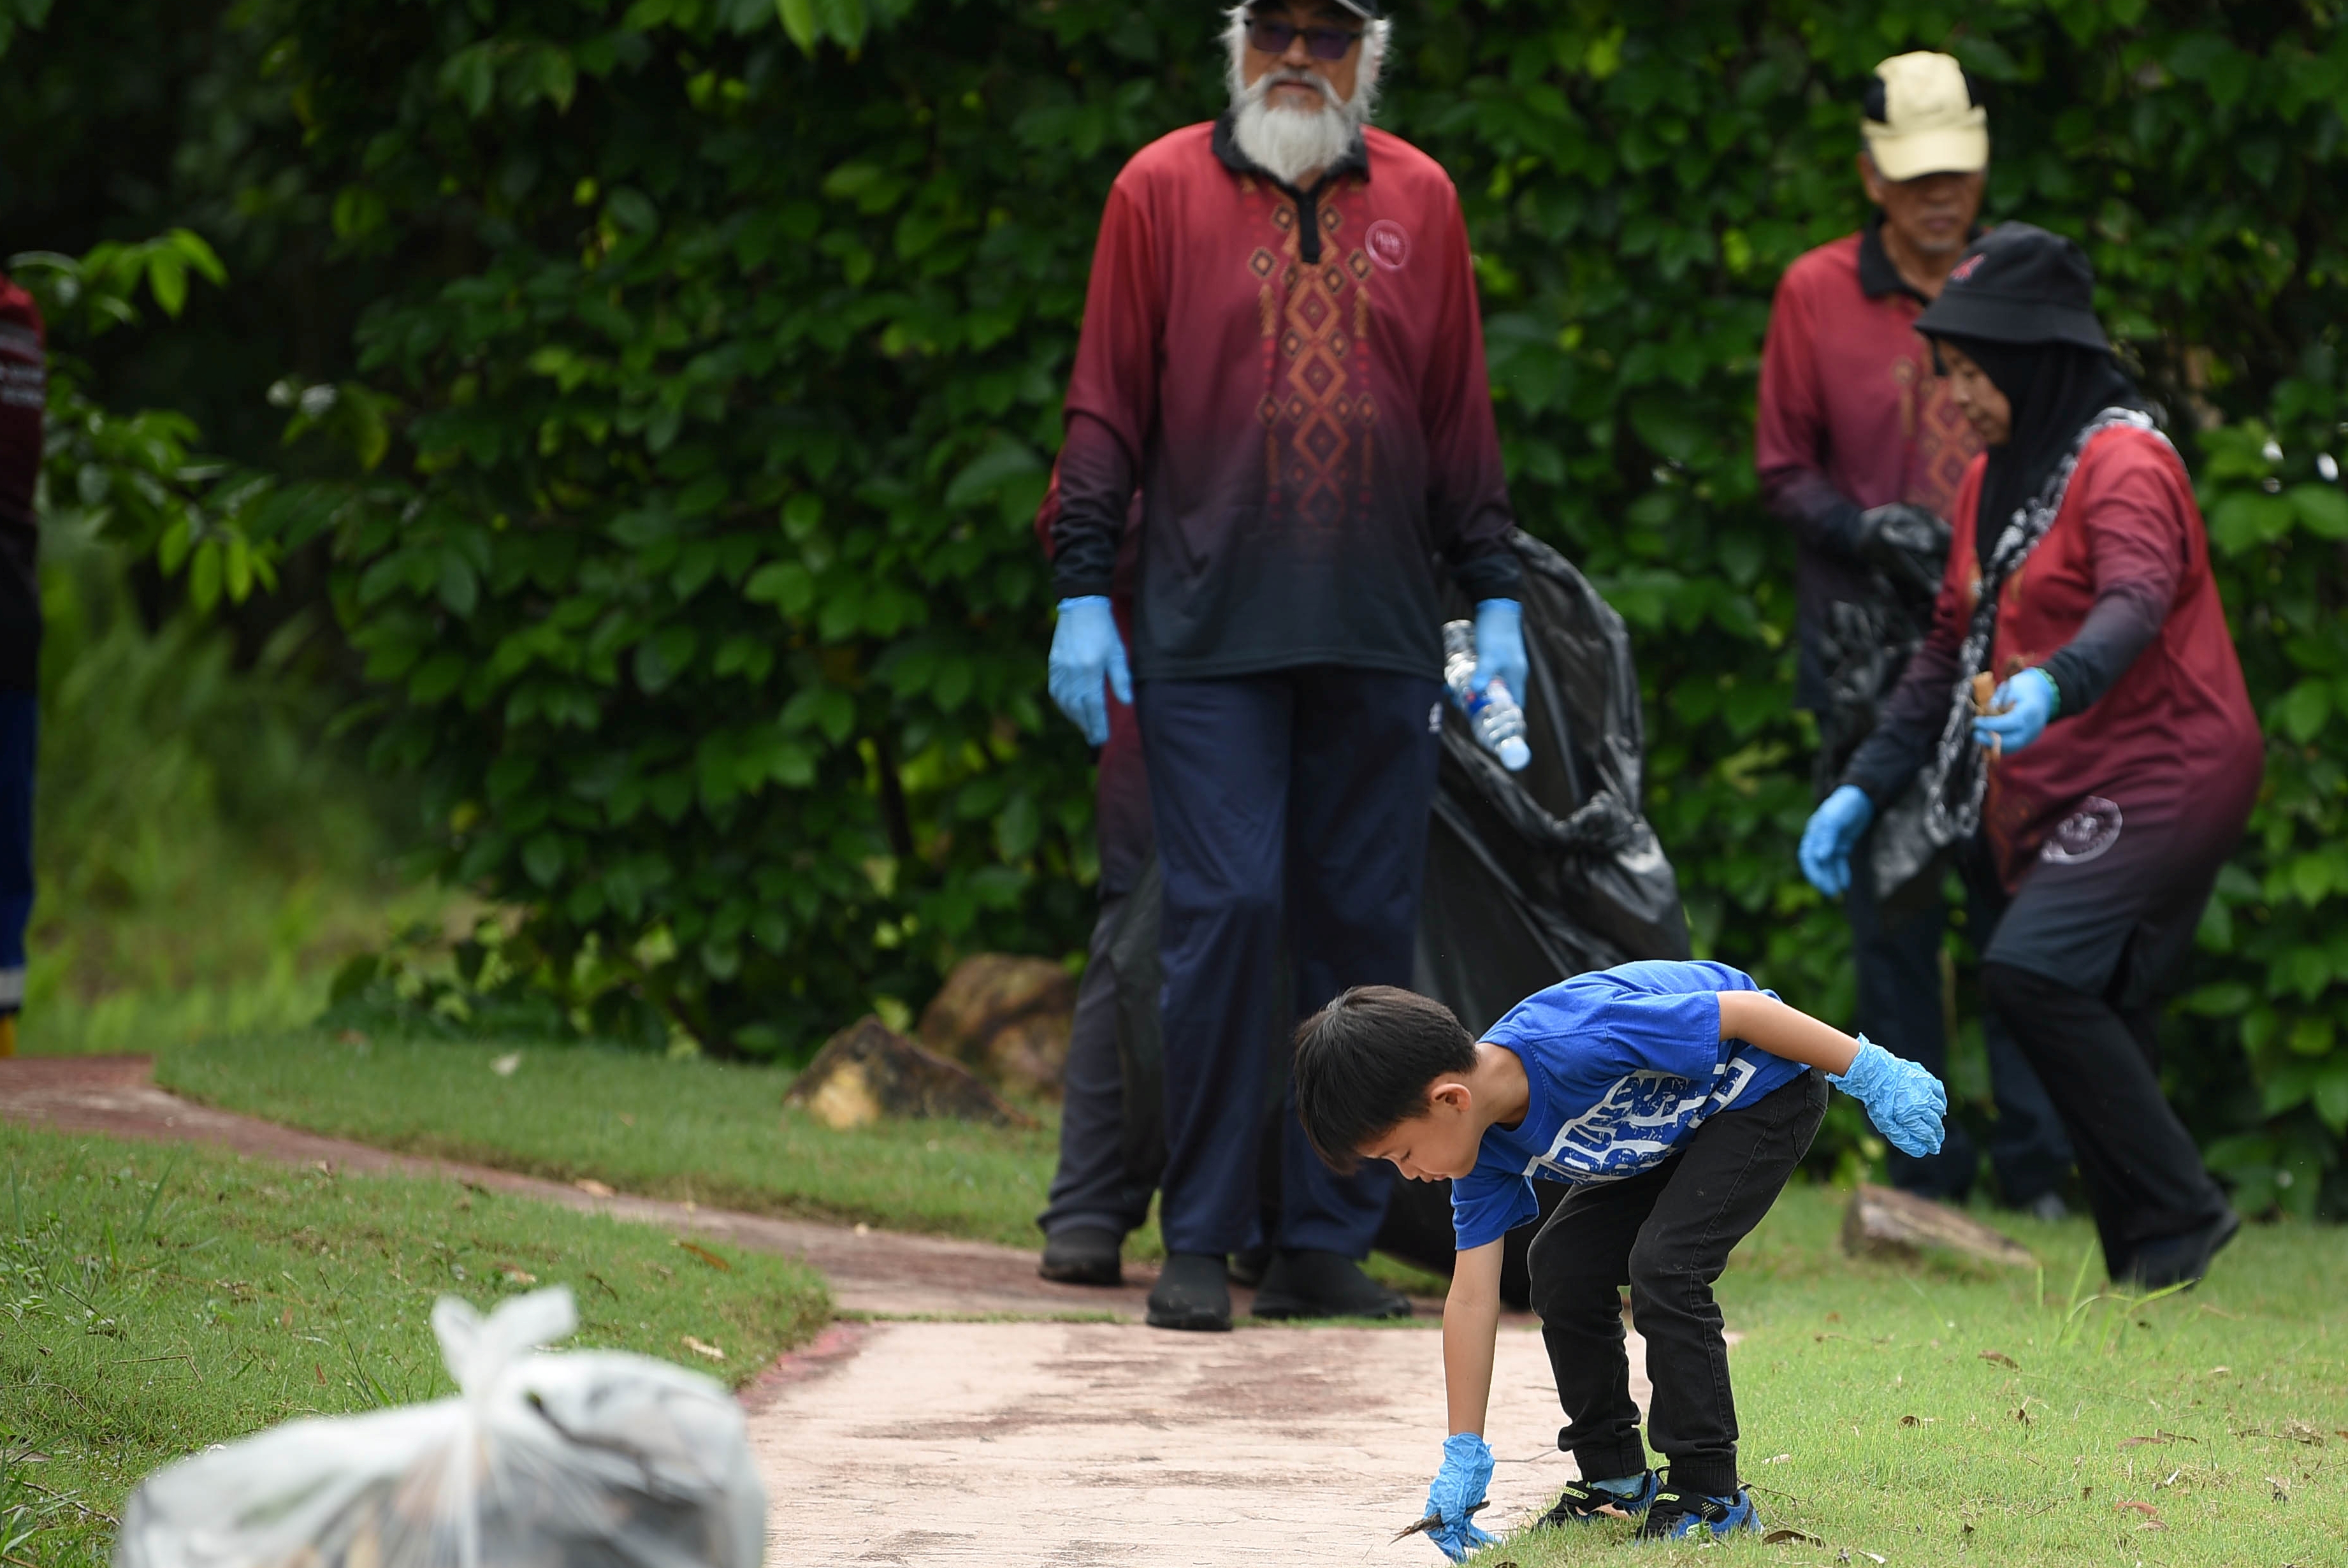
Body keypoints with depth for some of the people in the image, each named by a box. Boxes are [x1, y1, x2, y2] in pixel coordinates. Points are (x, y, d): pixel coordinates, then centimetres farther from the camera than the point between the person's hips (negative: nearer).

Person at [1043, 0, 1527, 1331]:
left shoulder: (1419, 201, 12)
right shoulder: (1164, 191, 5)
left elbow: (1462, 413, 15)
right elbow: (1108, 405, 5)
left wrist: (1495, 596, 11)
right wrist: (1084, 591, -1)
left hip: (1380, 640, 3)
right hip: (1208, 633, -3)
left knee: (1364, 927, 2)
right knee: (1226, 912, -9)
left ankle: (1328, 1238, 8)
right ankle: (1201, 1244, -2)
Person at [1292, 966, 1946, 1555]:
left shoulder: (1577, 1043, -38)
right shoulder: (1485, 1143, -12)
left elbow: (1743, 1012, -32)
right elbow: (1472, 1297, -7)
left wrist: (1872, 1073, -25)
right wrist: (1463, 1461, -6)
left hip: (1766, 1086, -8)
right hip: (1669, 1121, 8)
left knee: (1663, 1264, -22)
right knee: (1561, 1265, 1)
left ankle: (1711, 1494, -12)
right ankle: (1615, 1478, 16)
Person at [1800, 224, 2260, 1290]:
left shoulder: (2123, 462, -12)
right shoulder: (1990, 482, 16)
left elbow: (2136, 600, -30)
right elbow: (1951, 651, 23)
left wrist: (2056, 686, -50)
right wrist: (1864, 786, 14)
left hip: (2158, 780, -9)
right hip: (2047, 801, 9)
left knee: (2032, 969, -25)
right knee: (2095, 1037, 3)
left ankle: (2178, 1212, -18)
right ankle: (2140, 1268, 7)